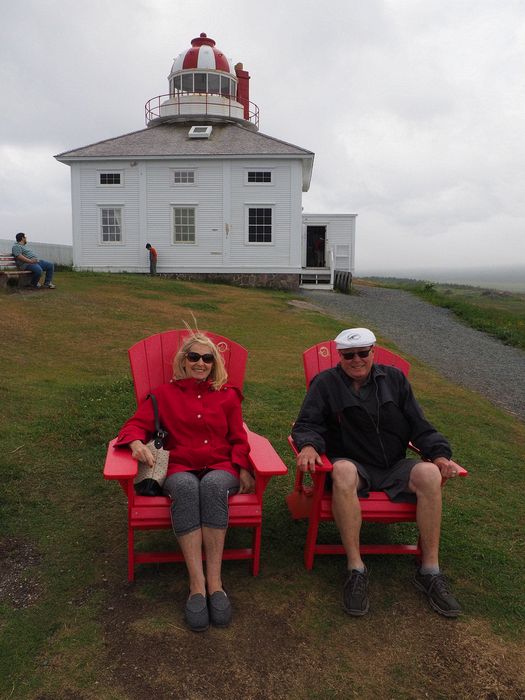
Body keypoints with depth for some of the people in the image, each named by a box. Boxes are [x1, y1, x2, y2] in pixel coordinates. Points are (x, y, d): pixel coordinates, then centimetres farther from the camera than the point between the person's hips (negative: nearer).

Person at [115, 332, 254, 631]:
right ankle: (197, 583, -37)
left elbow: (238, 439, 17)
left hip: (220, 468, 1)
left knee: (213, 484, -37)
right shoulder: (165, 394, 17)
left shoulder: (228, 395, 19)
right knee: (185, 486, -38)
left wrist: (242, 468, -3)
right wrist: (136, 442, -17)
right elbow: (137, 424, 8)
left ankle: (214, 580, -34)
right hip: (180, 469, 0)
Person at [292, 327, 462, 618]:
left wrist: (440, 454, -7)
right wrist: (308, 445, -25)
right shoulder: (326, 383, 3)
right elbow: (307, 425, -2)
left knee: (430, 473, -27)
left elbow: (419, 426, 10)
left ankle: (430, 570, -15)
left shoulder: (394, 379, 10)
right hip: (353, 465, -3)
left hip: (393, 468, 3)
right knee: (342, 471, -38)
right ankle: (356, 569, -30)